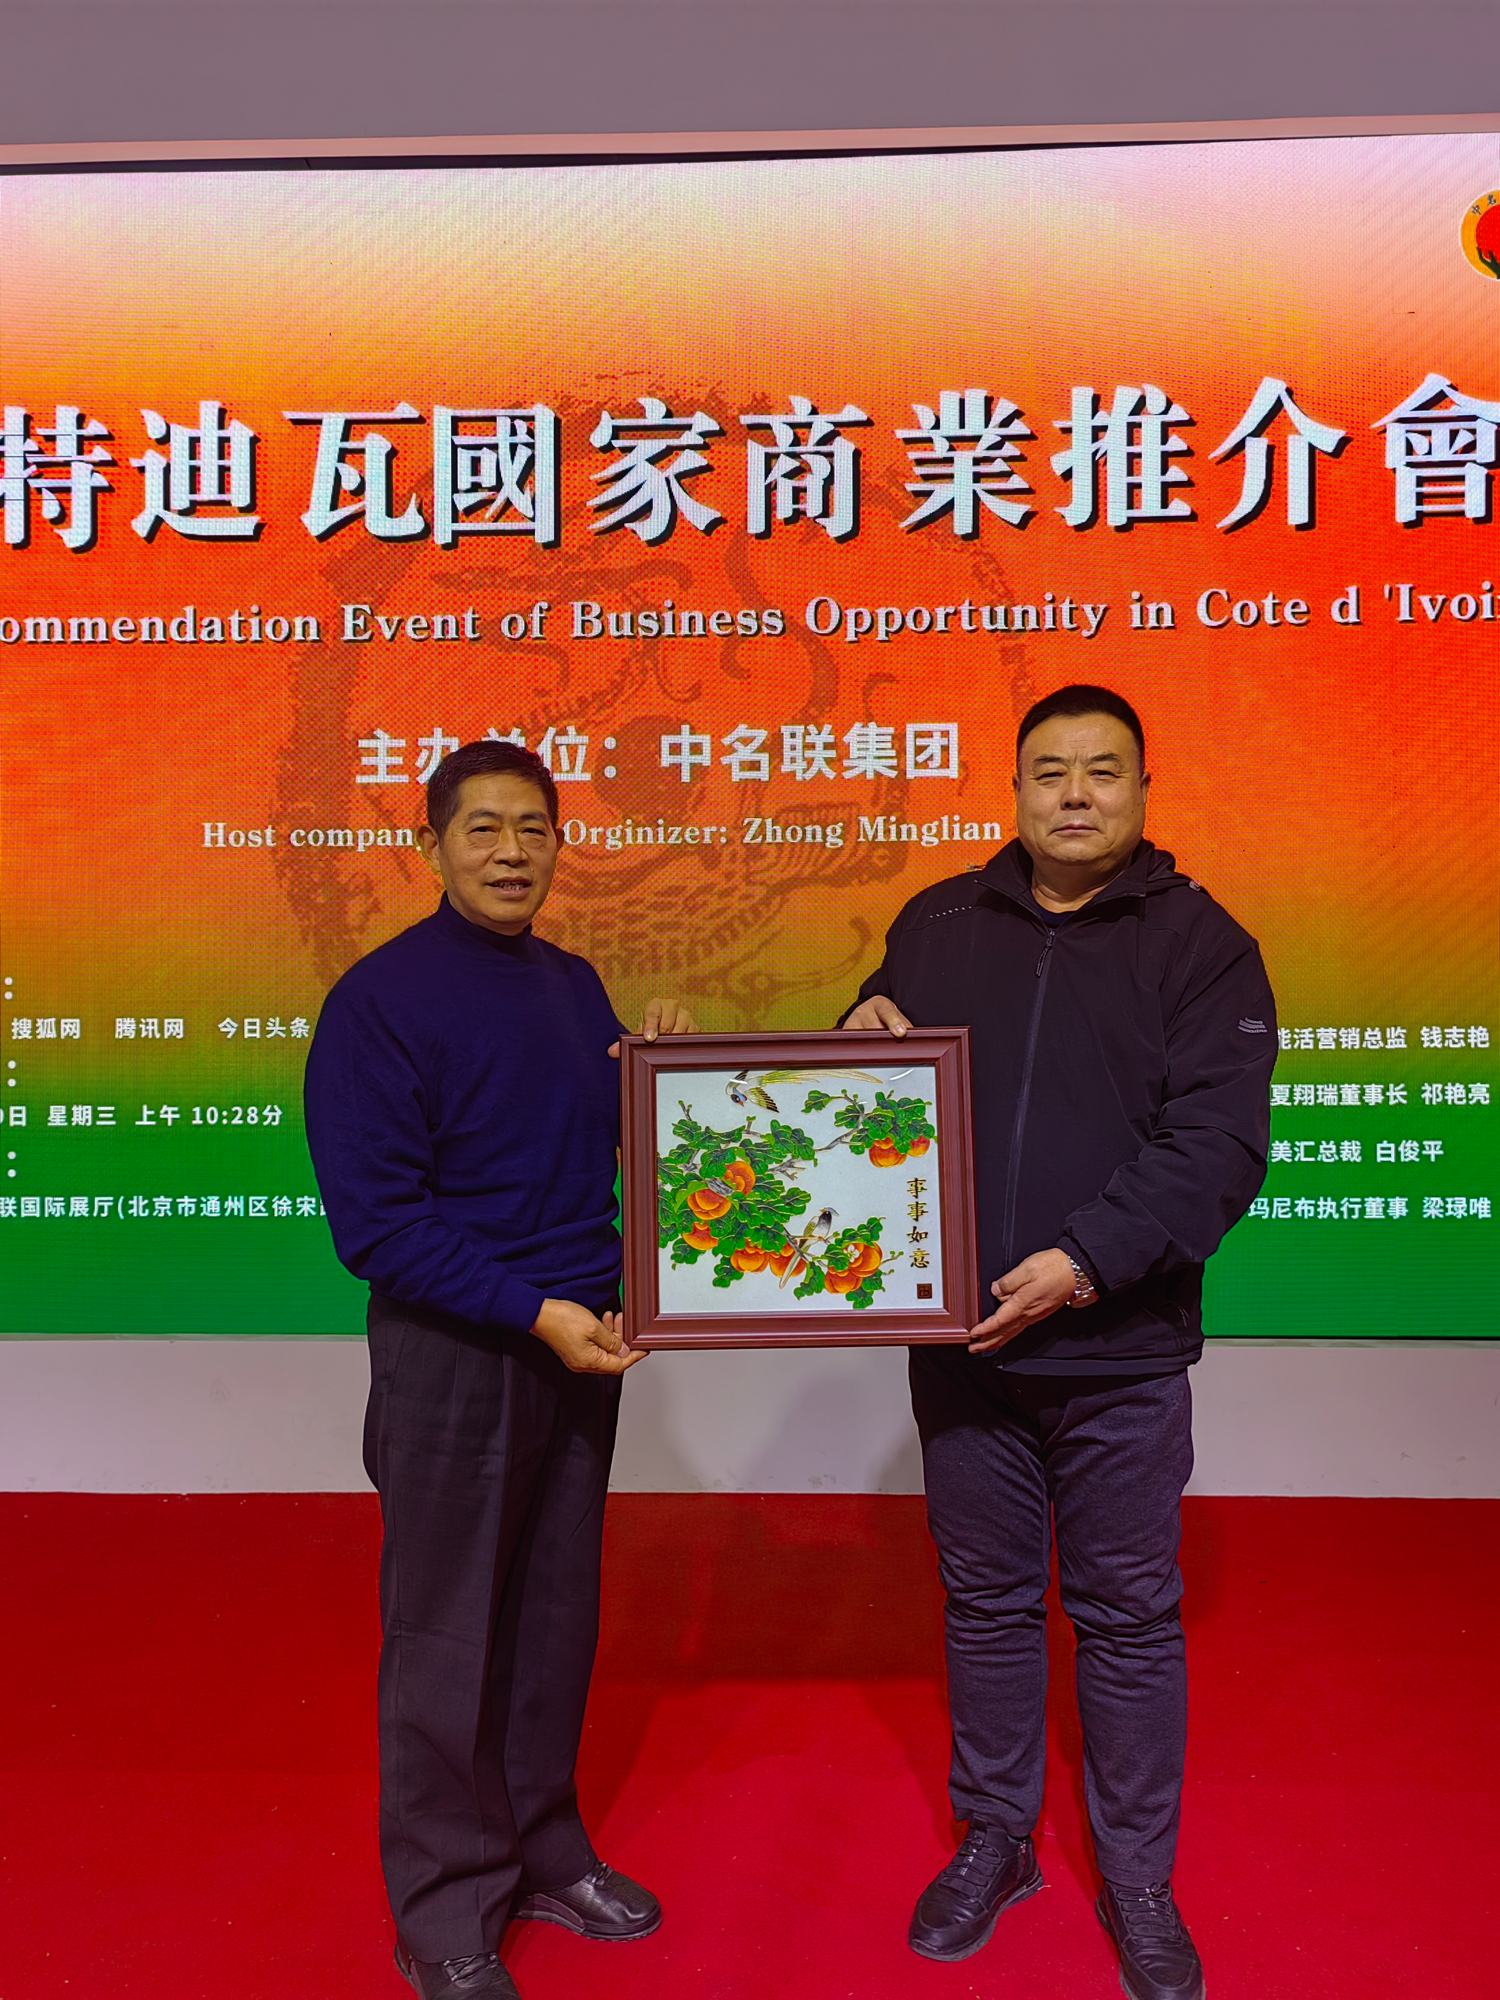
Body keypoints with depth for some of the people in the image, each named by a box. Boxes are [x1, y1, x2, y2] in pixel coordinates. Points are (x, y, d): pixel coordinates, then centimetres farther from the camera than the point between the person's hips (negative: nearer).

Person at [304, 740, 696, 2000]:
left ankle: (541, 1851, 37)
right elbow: (373, 1218, -16)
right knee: (448, 1635, 8)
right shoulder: (381, 997, -12)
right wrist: (533, 1312, -21)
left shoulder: (574, 985, 8)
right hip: (455, 1351, -6)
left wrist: (661, 1065, -4)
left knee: (556, 1611, 17)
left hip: (579, 1337, 6)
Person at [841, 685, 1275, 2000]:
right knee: (986, 1599, 17)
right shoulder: (936, 926, 7)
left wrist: (1086, 1261, -22)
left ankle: (1138, 1880, 33)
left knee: (1129, 1616, 12)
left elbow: (1220, 1143, -14)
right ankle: (993, 1842, 37)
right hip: (959, 1338, 3)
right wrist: (865, 1035, -6)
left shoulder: (1200, 944, -4)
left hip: (1119, 1348, -2)